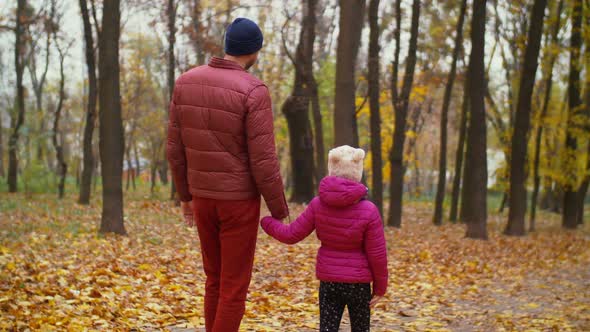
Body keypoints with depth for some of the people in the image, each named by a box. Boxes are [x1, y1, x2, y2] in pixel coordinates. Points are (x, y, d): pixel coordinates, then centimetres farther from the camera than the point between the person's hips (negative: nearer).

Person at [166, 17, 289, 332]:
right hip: (240, 200, -6)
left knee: (216, 278, 20)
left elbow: (176, 148, 4)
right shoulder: (254, 91, -18)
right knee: (234, 286, 4)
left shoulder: (186, 81, 0)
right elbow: (263, 162, -19)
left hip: (203, 197, 6)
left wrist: (185, 195, 16)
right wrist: (280, 212, -8)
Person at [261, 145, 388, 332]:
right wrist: (380, 287, 2)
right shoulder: (369, 211, -14)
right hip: (358, 283, -2)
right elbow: (377, 254, -11)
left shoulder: (318, 204, -7)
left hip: (328, 281, 2)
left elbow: (291, 235, -1)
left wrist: (266, 222, 16)